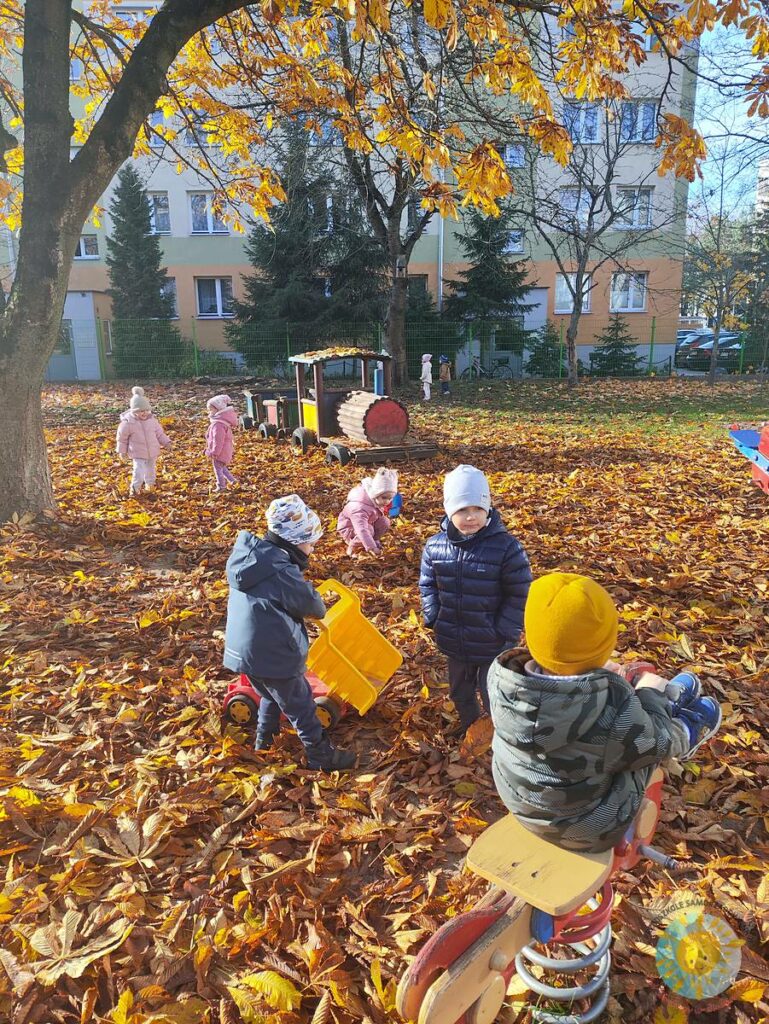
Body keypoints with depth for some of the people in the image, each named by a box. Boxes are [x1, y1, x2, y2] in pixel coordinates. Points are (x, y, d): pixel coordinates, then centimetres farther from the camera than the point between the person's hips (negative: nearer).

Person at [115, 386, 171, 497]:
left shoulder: (152, 420, -4)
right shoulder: (128, 422, -16)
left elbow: (159, 433, 8)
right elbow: (122, 437, -4)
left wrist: (166, 442, 0)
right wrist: (122, 451, 1)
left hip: (152, 452, 5)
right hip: (138, 454, -5)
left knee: (151, 471, 19)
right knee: (139, 472, -13)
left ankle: (149, 486, 43)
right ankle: (134, 489, 10)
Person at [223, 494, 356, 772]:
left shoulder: (250, 555, 2)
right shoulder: (280, 570, -25)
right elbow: (311, 604, -14)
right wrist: (321, 610, 8)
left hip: (244, 650, 8)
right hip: (272, 656, -8)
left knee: (271, 694, 32)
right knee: (301, 707, 9)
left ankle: (264, 739, 48)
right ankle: (321, 756, 23)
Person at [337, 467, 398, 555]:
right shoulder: (359, 507, -43)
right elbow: (363, 530, -50)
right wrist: (372, 548, -53)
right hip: (350, 527, -7)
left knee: (385, 522, -13)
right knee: (369, 530, -35)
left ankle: (374, 540, 9)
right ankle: (352, 546, -10)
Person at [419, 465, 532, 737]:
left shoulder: (505, 547, -20)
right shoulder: (435, 546, -8)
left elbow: (520, 594, -14)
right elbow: (427, 584, 7)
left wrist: (505, 632, -16)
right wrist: (433, 618, -3)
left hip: (492, 645, -4)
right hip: (454, 642, 5)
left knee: (493, 696, 14)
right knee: (459, 691, 28)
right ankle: (468, 725, 56)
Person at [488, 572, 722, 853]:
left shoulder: (501, 676, -24)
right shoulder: (614, 709, -39)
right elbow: (652, 745, -15)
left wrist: (601, 677, 5)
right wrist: (652, 692, 0)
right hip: (588, 831, -4)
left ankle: (673, 698, 44)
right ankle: (686, 734, 39)